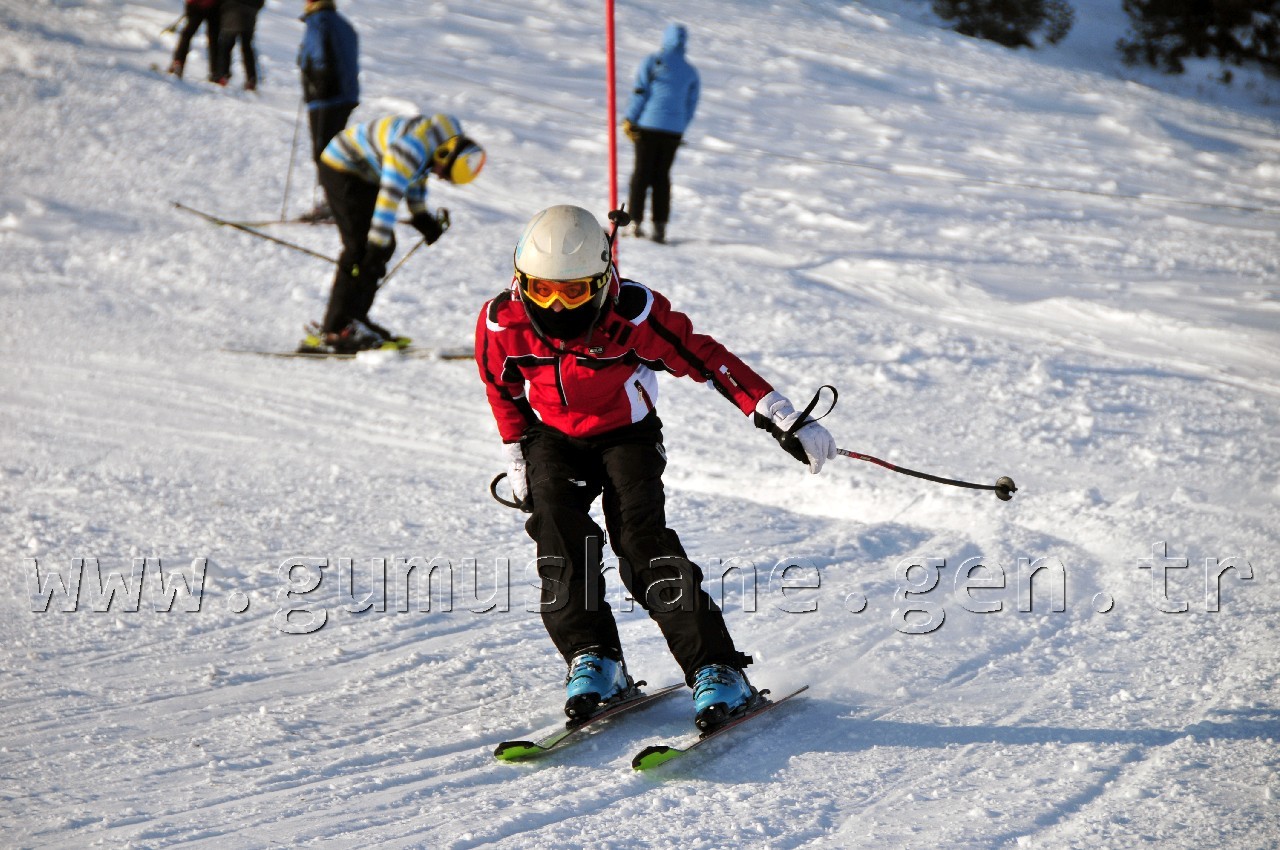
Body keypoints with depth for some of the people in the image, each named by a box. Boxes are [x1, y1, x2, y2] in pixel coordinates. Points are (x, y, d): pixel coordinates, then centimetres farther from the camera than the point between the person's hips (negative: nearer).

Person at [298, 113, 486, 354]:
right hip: (341, 169, -10)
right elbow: (388, 198, -33)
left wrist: (421, 215, 8)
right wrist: (377, 245, -30)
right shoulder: (410, 150, -33)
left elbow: (417, 175, 15)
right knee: (362, 249, -15)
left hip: (363, 173, 10)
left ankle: (354, 318, 14)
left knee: (384, 246, 8)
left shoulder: (443, 138, -3)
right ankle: (333, 332, -15)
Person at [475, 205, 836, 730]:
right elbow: (504, 391, 2)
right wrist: (517, 461, 7)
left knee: (641, 542, -22)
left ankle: (717, 671, -19)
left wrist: (784, 422, -22)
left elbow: (707, 360, -21)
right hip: (553, 439, 3)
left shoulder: (634, 314, -27)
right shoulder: (501, 323, -19)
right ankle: (592, 660, -16)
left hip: (627, 435, -3)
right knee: (559, 532, -24)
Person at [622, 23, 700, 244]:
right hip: (674, 130, 3)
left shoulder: (652, 62, -4)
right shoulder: (691, 72, 8)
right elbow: (691, 106, 10)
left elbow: (639, 92, -8)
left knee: (642, 173, 4)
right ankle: (660, 225, 3)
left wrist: (629, 120, -3)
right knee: (662, 176, 8)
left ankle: (635, 220, 1)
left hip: (648, 126, -3)